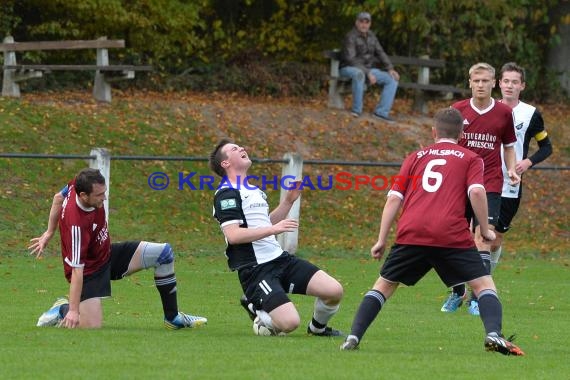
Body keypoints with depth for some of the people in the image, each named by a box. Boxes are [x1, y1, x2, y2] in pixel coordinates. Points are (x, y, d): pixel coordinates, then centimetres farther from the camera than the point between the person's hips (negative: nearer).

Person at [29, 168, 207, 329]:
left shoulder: (78, 185, -15)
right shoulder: (76, 223, -36)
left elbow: (59, 197, 8)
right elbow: (76, 270, -34)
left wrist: (49, 233, 19)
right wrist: (74, 310, -33)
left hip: (108, 254, 9)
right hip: (89, 270, -9)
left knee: (164, 252, -1)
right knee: (92, 327, -23)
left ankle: (173, 317, 10)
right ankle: (64, 309, 11)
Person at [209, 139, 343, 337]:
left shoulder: (254, 190, 21)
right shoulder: (226, 194, -9)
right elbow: (233, 235, -21)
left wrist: (288, 201, 19)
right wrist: (274, 229, -23)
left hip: (280, 259, 8)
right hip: (255, 269, -8)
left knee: (334, 291, -7)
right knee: (290, 322, -24)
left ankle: (318, 327, 23)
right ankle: (258, 313, 9)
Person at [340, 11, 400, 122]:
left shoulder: (370, 36, 9)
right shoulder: (351, 37, -15)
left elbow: (380, 53, 10)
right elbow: (351, 60, -23)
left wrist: (390, 69, -5)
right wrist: (368, 73, -28)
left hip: (368, 69, 7)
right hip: (349, 69, -7)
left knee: (393, 79, -10)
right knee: (359, 74, -43)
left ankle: (381, 112, -15)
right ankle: (357, 110, -33)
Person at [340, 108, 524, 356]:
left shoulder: (415, 158, 24)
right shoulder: (470, 159, 16)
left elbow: (394, 199, 15)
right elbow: (476, 191, -2)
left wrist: (382, 240, 16)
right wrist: (485, 230, 7)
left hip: (410, 233, 2)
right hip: (452, 237, -2)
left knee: (383, 286, 17)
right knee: (484, 284, 6)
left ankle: (354, 337, 3)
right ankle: (494, 334, -19)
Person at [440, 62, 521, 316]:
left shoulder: (504, 113, 3)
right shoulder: (458, 110, 3)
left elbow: (508, 146, 15)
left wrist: (511, 170, -2)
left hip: (490, 185, -1)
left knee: (482, 240, -12)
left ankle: (477, 298, -10)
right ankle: (457, 293, 22)